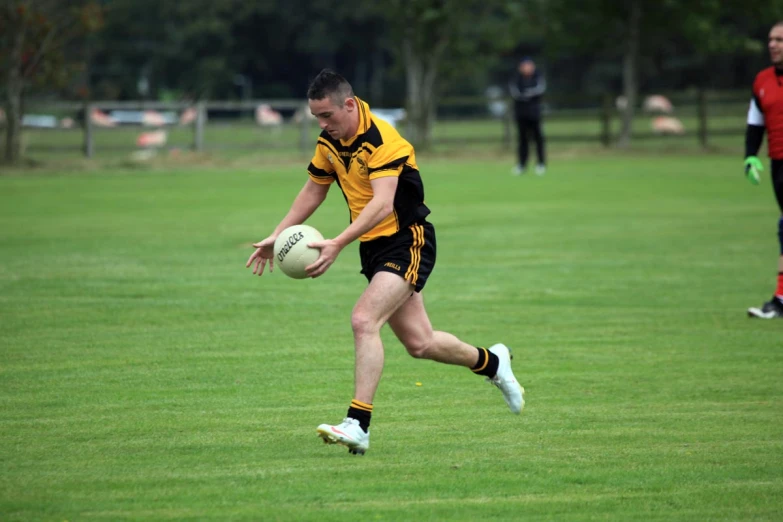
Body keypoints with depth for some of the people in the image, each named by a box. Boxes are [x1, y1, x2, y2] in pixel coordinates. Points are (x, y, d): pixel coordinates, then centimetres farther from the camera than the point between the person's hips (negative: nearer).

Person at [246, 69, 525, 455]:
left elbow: (382, 204, -33)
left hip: (407, 241, -8)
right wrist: (277, 237, 9)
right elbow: (312, 192, 17)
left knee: (364, 320, -25)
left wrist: (337, 245, -42)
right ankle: (492, 362, 37)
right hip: (374, 248, 8)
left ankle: (358, 425, -27)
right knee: (419, 343, 11)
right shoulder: (329, 142, 3)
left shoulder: (382, 140, -23)